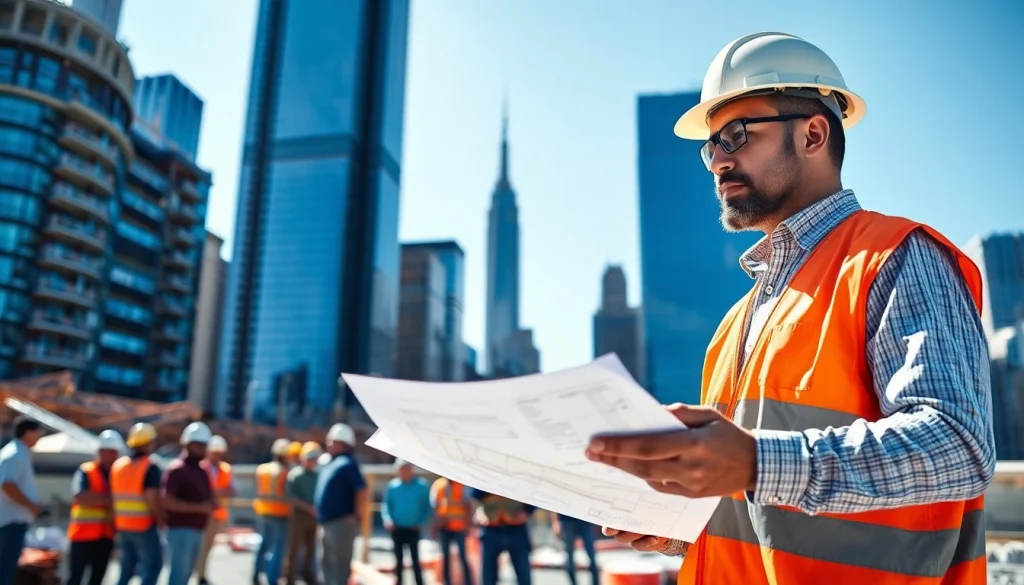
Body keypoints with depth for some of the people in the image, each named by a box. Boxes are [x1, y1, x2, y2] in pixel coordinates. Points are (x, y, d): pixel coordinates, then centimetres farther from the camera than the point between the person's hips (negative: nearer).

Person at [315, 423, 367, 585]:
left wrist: (357, 515, -16)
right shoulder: (332, 462, 13)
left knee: (341, 562, -3)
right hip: (328, 522, 10)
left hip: (342, 522, -10)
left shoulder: (347, 464, -17)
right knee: (327, 561, 17)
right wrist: (320, 515, 20)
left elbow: (362, 492, -23)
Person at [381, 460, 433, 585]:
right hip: (397, 529, 2)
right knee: (399, 559, 14)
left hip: (413, 530, -2)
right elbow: (386, 505, 3)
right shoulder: (392, 485, -3)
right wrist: (387, 519, -13)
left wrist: (422, 523, -12)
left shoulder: (422, 485, -8)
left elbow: (428, 508, -2)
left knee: (415, 559, -1)